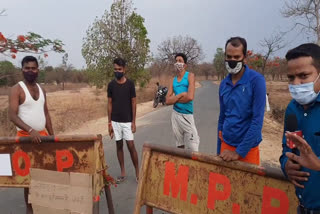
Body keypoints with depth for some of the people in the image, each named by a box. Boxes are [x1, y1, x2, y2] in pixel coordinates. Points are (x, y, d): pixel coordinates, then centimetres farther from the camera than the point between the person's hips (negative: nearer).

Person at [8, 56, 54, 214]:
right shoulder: (17, 89, -8)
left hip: (42, 135, 5)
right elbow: (12, 116, -17)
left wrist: (52, 135, 10)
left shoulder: (41, 89, 11)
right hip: (26, 137, -5)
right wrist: (30, 130, -30)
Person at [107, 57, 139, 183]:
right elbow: (110, 104, 4)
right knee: (119, 145, 9)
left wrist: (133, 122, -7)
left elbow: (133, 103, -2)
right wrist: (109, 123, 1)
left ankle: (137, 172, 13)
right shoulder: (111, 85, 2)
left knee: (131, 146, -3)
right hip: (115, 121, 3)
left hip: (127, 121, -2)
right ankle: (123, 173, 20)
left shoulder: (130, 84, -4)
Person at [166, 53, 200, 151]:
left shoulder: (190, 76, -3)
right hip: (175, 115, 5)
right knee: (180, 145, 13)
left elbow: (190, 97, -18)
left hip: (187, 115, -4)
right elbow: (167, 101, 1)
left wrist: (174, 99, -5)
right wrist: (181, 95, -11)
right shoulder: (174, 79, 9)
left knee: (193, 149, -7)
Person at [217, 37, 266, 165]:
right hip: (226, 145, 4)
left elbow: (257, 120, -17)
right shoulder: (223, 84, 2)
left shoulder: (256, 80, -14)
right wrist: (218, 150, 10)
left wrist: (238, 152, -17)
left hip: (247, 149, -4)